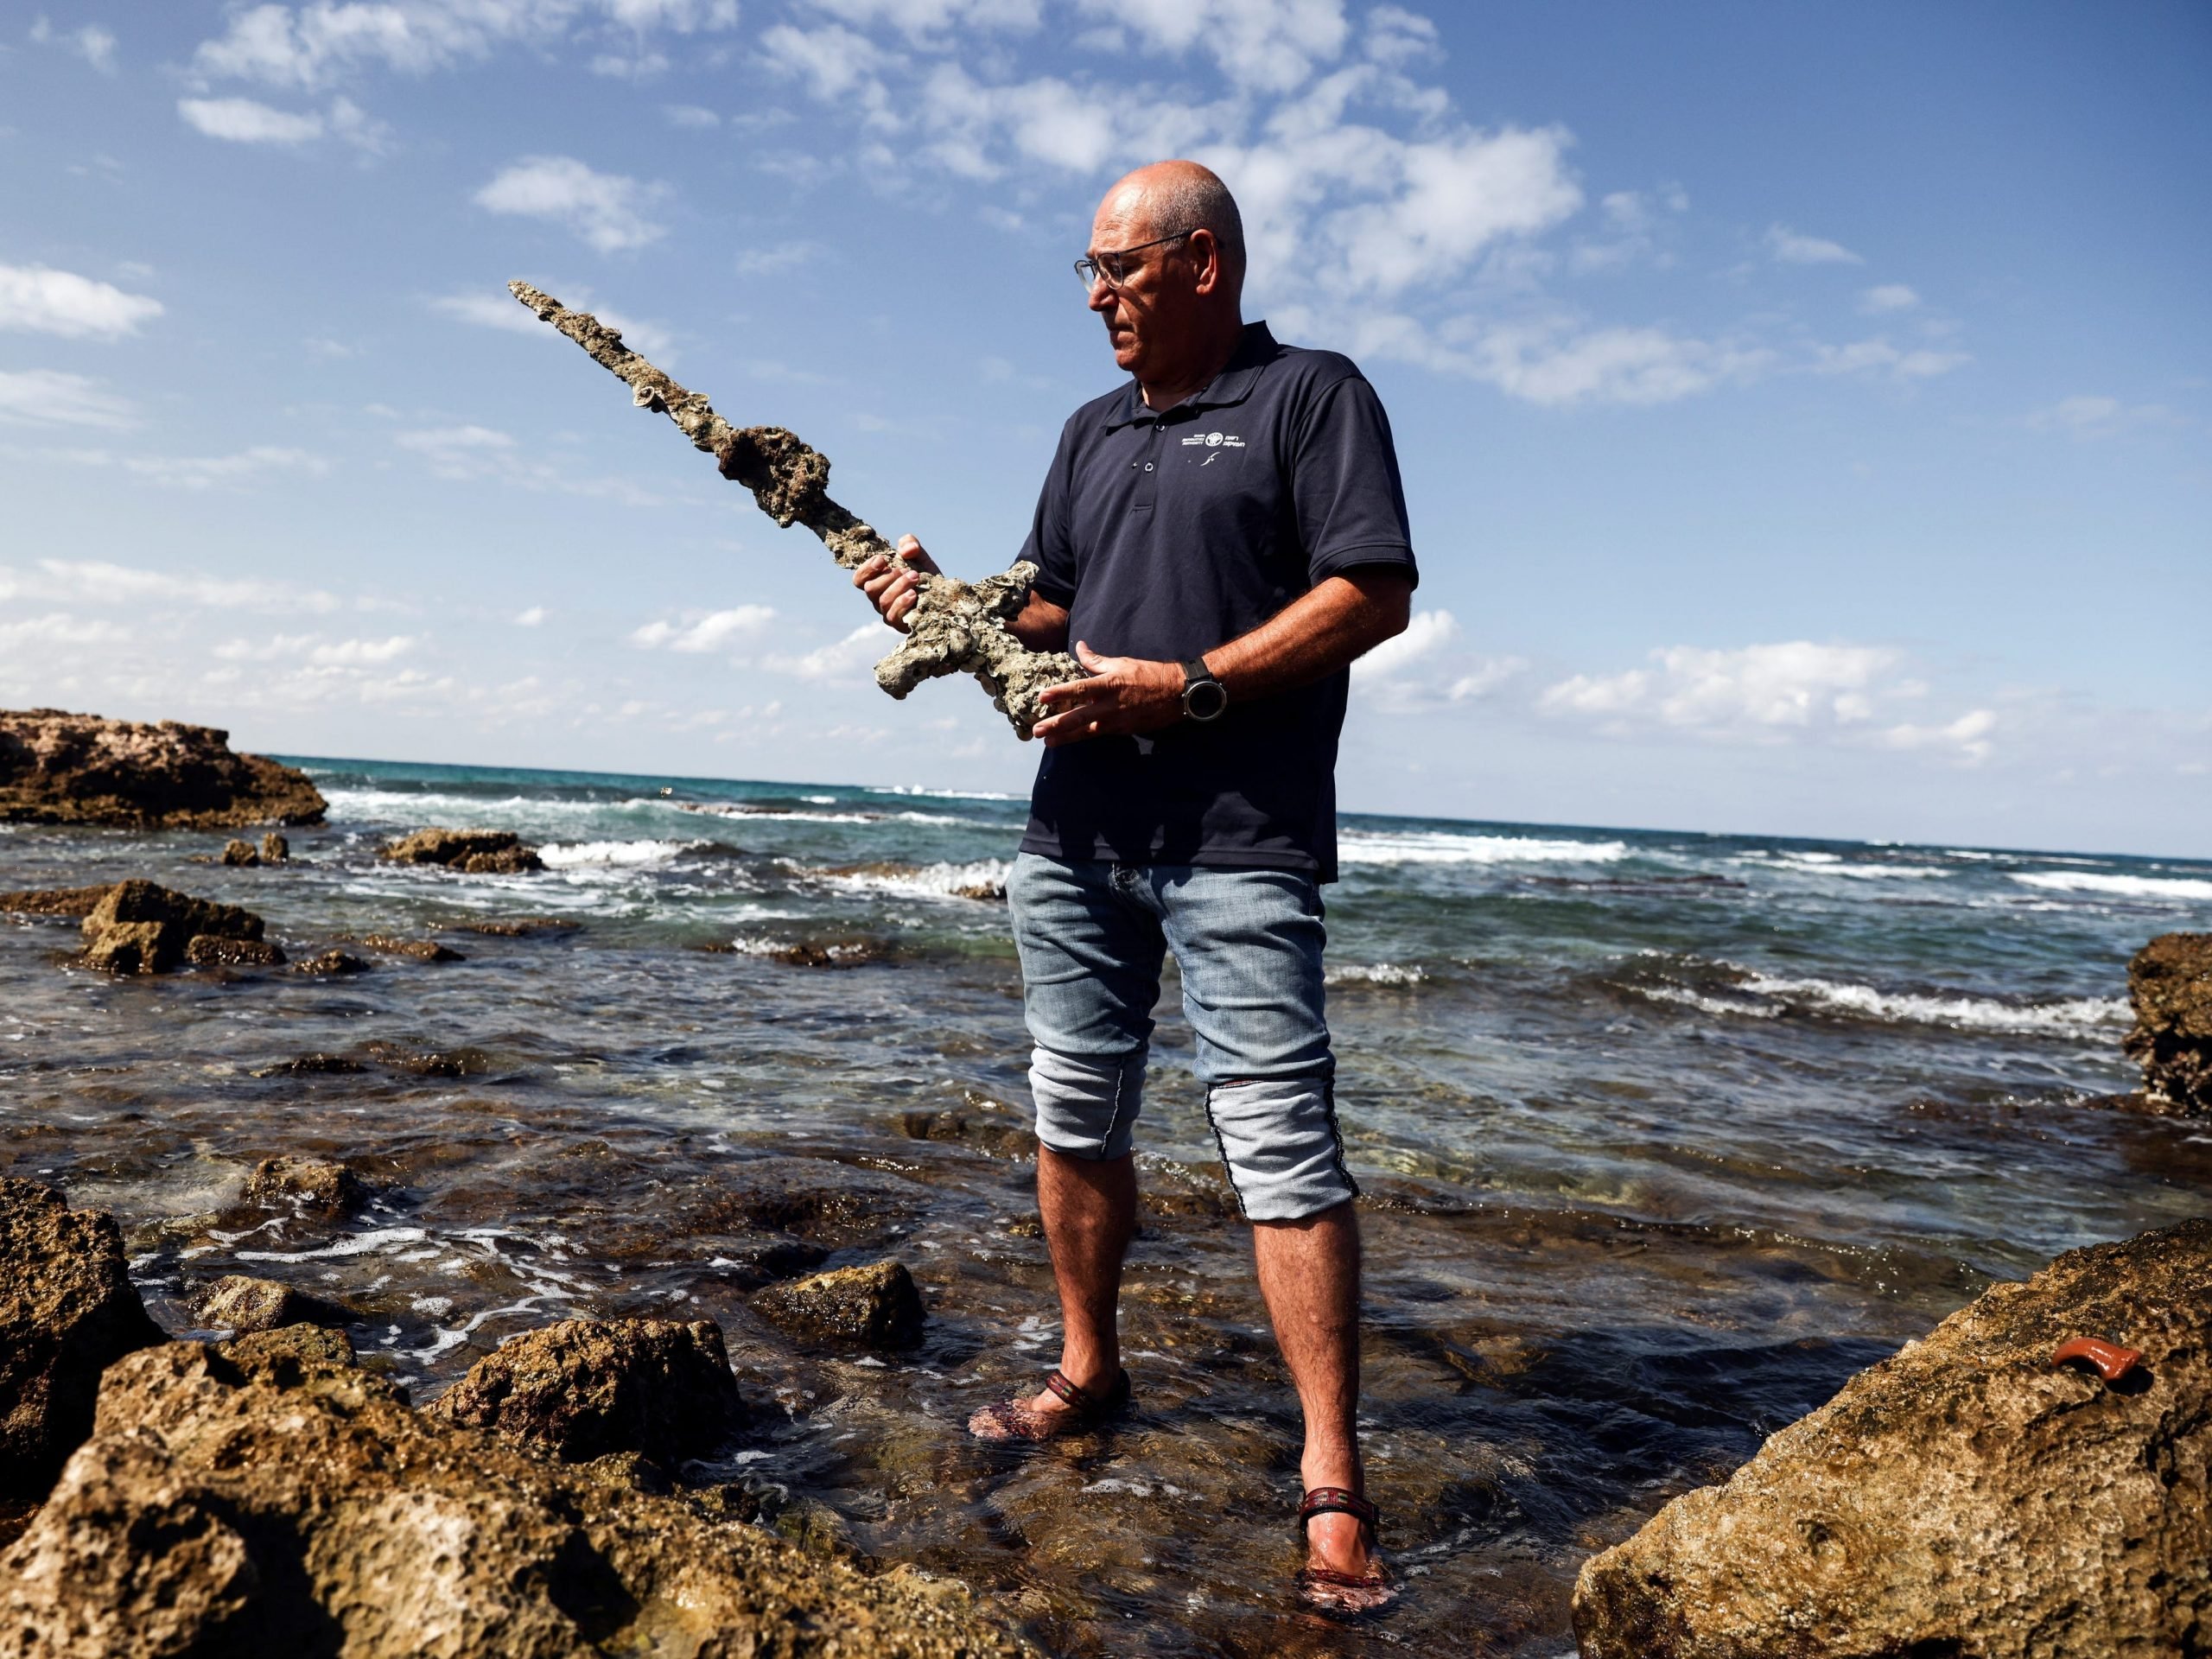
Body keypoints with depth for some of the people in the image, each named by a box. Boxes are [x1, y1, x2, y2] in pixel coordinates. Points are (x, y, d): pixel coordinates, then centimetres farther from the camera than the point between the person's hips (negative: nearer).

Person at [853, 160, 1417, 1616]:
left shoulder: (1312, 394, -1)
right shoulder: (1096, 430, 20)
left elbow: (1375, 593, -11)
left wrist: (1188, 687, -18)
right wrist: (948, 608, 3)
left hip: (1239, 843, -7)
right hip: (1074, 835, 7)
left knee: (1282, 1141, -8)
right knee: (1076, 1116, 13)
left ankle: (1334, 1484, 0)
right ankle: (1091, 1373, 31)